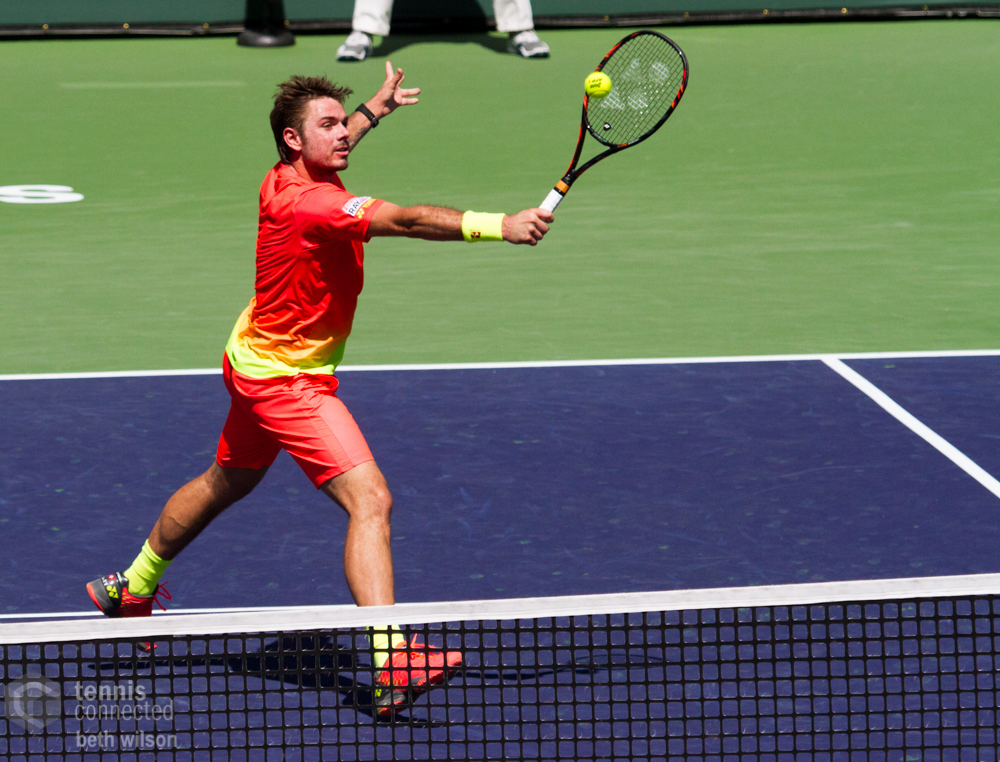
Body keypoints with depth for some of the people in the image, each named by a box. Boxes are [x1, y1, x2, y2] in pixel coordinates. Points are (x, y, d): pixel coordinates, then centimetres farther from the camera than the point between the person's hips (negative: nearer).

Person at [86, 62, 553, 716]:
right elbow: (406, 220, -45)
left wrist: (374, 110, 37)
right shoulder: (306, 203, -31)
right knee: (370, 498, -22)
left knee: (228, 482, 31)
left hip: (260, 361, 11)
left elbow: (332, 147, 26)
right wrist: (497, 226, -54)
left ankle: (132, 588, 53)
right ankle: (391, 664, -33)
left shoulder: (289, 178, -2)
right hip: (288, 379, -11)